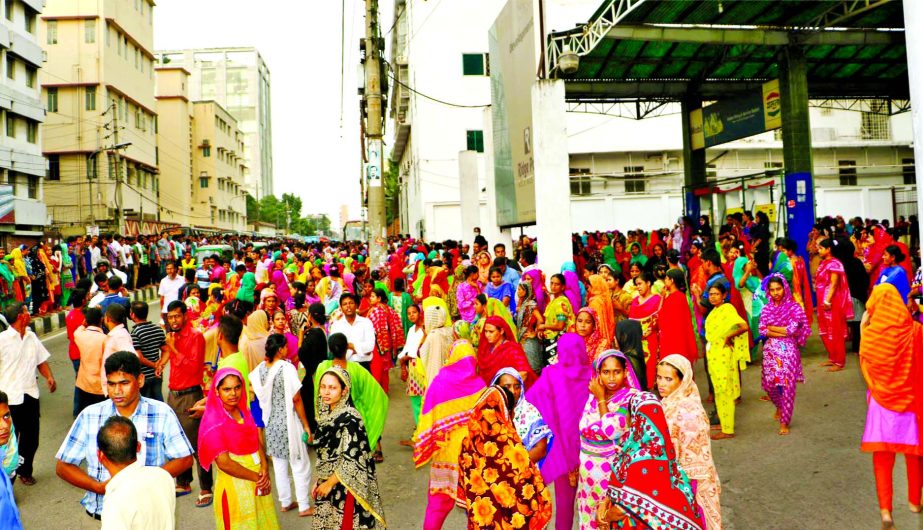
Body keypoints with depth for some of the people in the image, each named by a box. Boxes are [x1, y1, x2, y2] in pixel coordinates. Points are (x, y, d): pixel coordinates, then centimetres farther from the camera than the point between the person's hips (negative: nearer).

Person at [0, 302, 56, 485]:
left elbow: (41, 360, 14)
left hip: (30, 394, 5)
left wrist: (49, 377, -3)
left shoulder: (31, 337, 8)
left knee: (31, 437, 13)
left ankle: (25, 471, 32)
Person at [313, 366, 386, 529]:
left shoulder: (350, 419, -20)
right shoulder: (326, 414, 4)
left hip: (346, 486, -7)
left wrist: (329, 483, -12)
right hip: (328, 483, 7)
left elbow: (352, 460, -20)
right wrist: (320, 481, 12)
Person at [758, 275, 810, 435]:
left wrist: (771, 327, -5)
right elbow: (762, 331, -4)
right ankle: (779, 407, 39)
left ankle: (784, 422, 7)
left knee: (788, 386, -3)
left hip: (789, 351, -3)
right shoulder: (767, 308, 6)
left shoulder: (794, 307, -3)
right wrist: (783, 332, -13)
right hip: (771, 350, 3)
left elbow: (792, 329, -13)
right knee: (770, 383, 8)